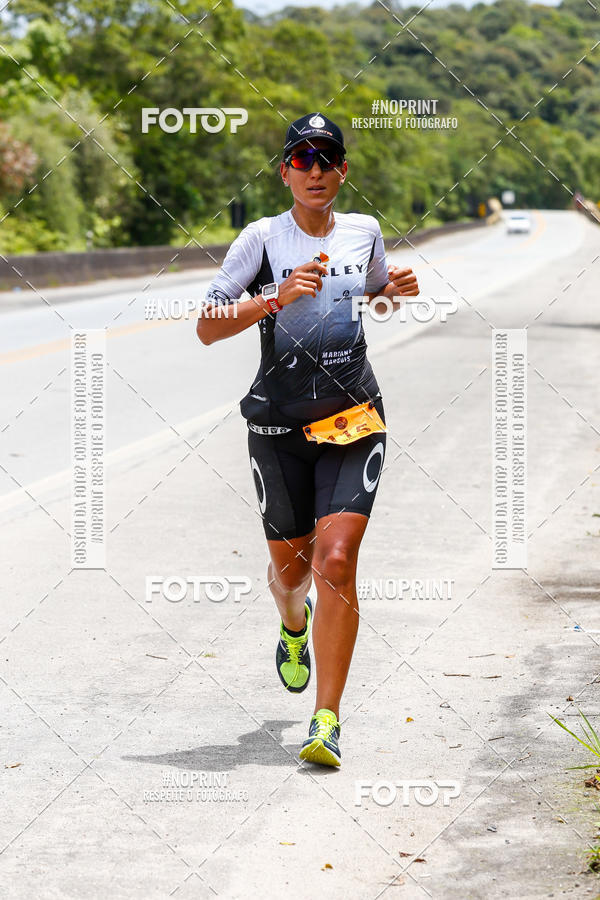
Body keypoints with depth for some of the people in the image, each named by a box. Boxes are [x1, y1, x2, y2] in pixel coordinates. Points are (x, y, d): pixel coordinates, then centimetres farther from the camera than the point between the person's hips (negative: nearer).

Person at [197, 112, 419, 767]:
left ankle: (327, 722, -12)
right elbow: (207, 327, -10)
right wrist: (279, 296, -23)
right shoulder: (262, 238, -4)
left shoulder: (364, 232, 6)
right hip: (279, 422, -1)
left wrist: (397, 288, 5)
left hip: (354, 417, 1)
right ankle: (294, 627, 52)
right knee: (289, 566, 13)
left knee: (336, 562, -15)